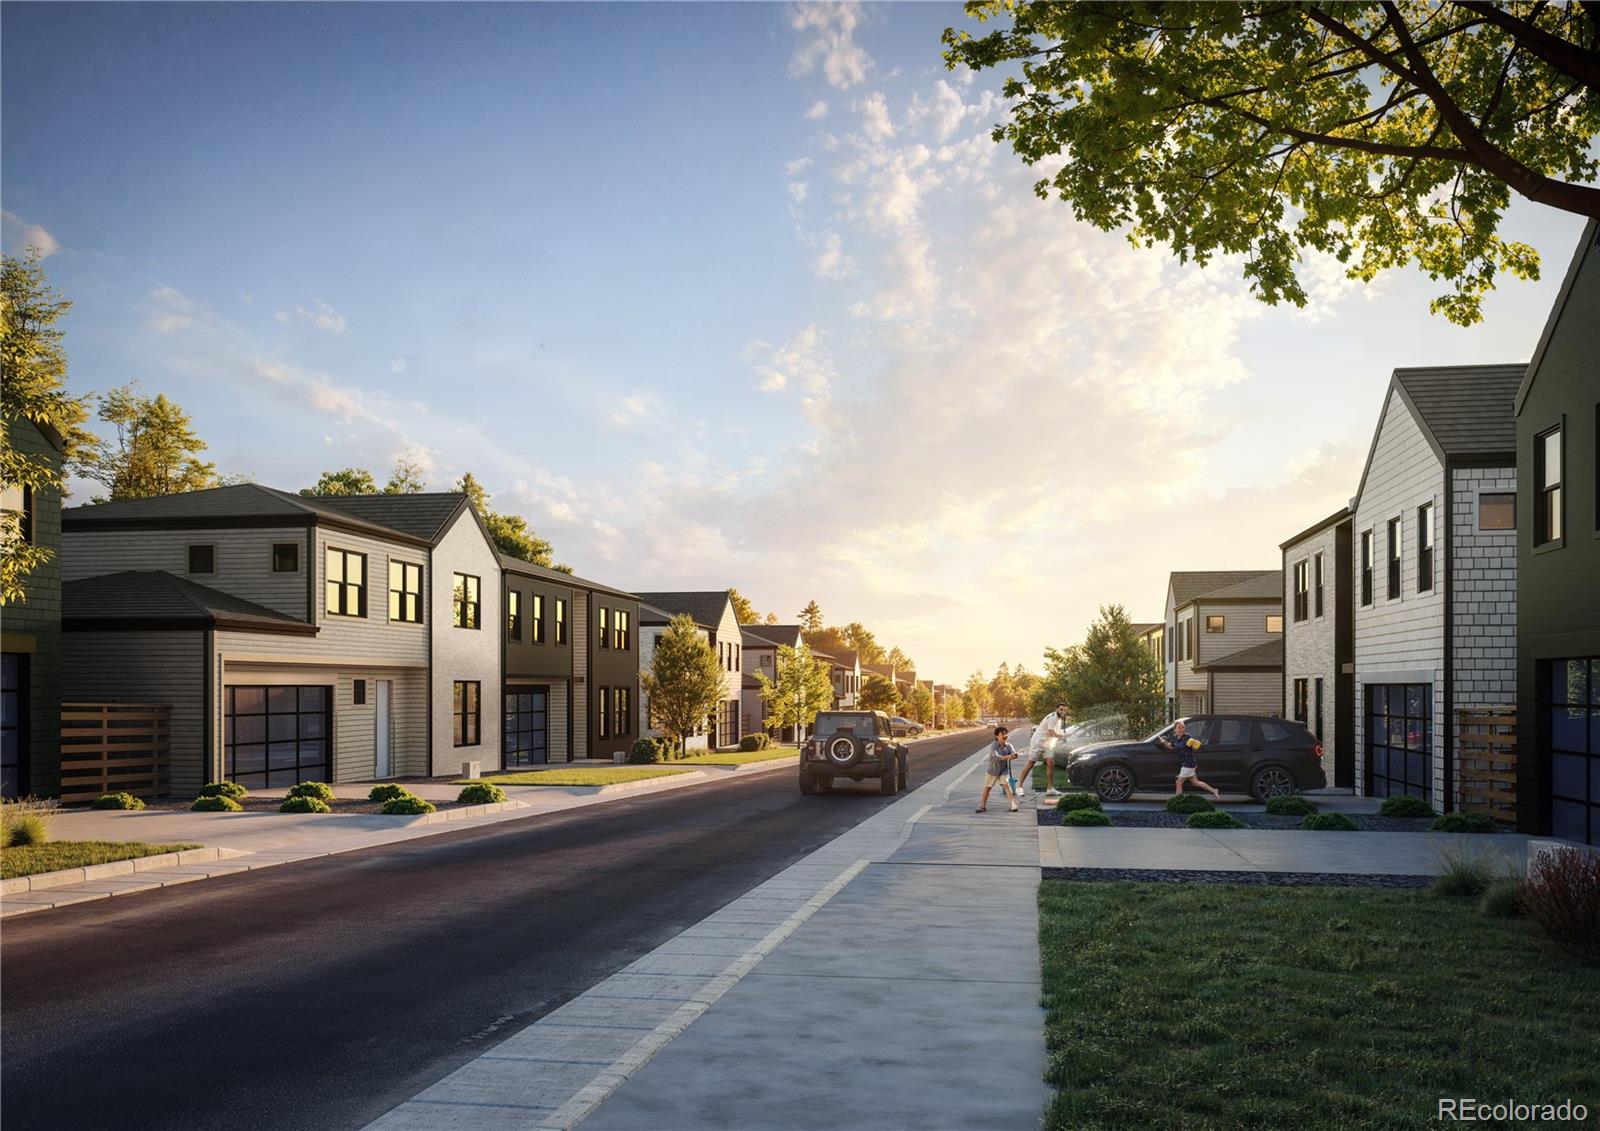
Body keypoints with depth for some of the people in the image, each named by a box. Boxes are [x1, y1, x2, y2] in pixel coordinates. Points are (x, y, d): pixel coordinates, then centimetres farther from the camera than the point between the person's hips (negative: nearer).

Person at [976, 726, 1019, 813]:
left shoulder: (1008, 746, -7)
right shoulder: (993, 746, -18)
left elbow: (1014, 754, -22)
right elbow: (996, 757, -34)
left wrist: (1014, 755, -47)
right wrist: (1008, 757, -46)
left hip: (1004, 770, 1)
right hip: (992, 770, -1)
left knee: (1006, 785, -16)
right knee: (987, 787, 8)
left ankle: (1013, 805, -14)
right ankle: (982, 806, 23)